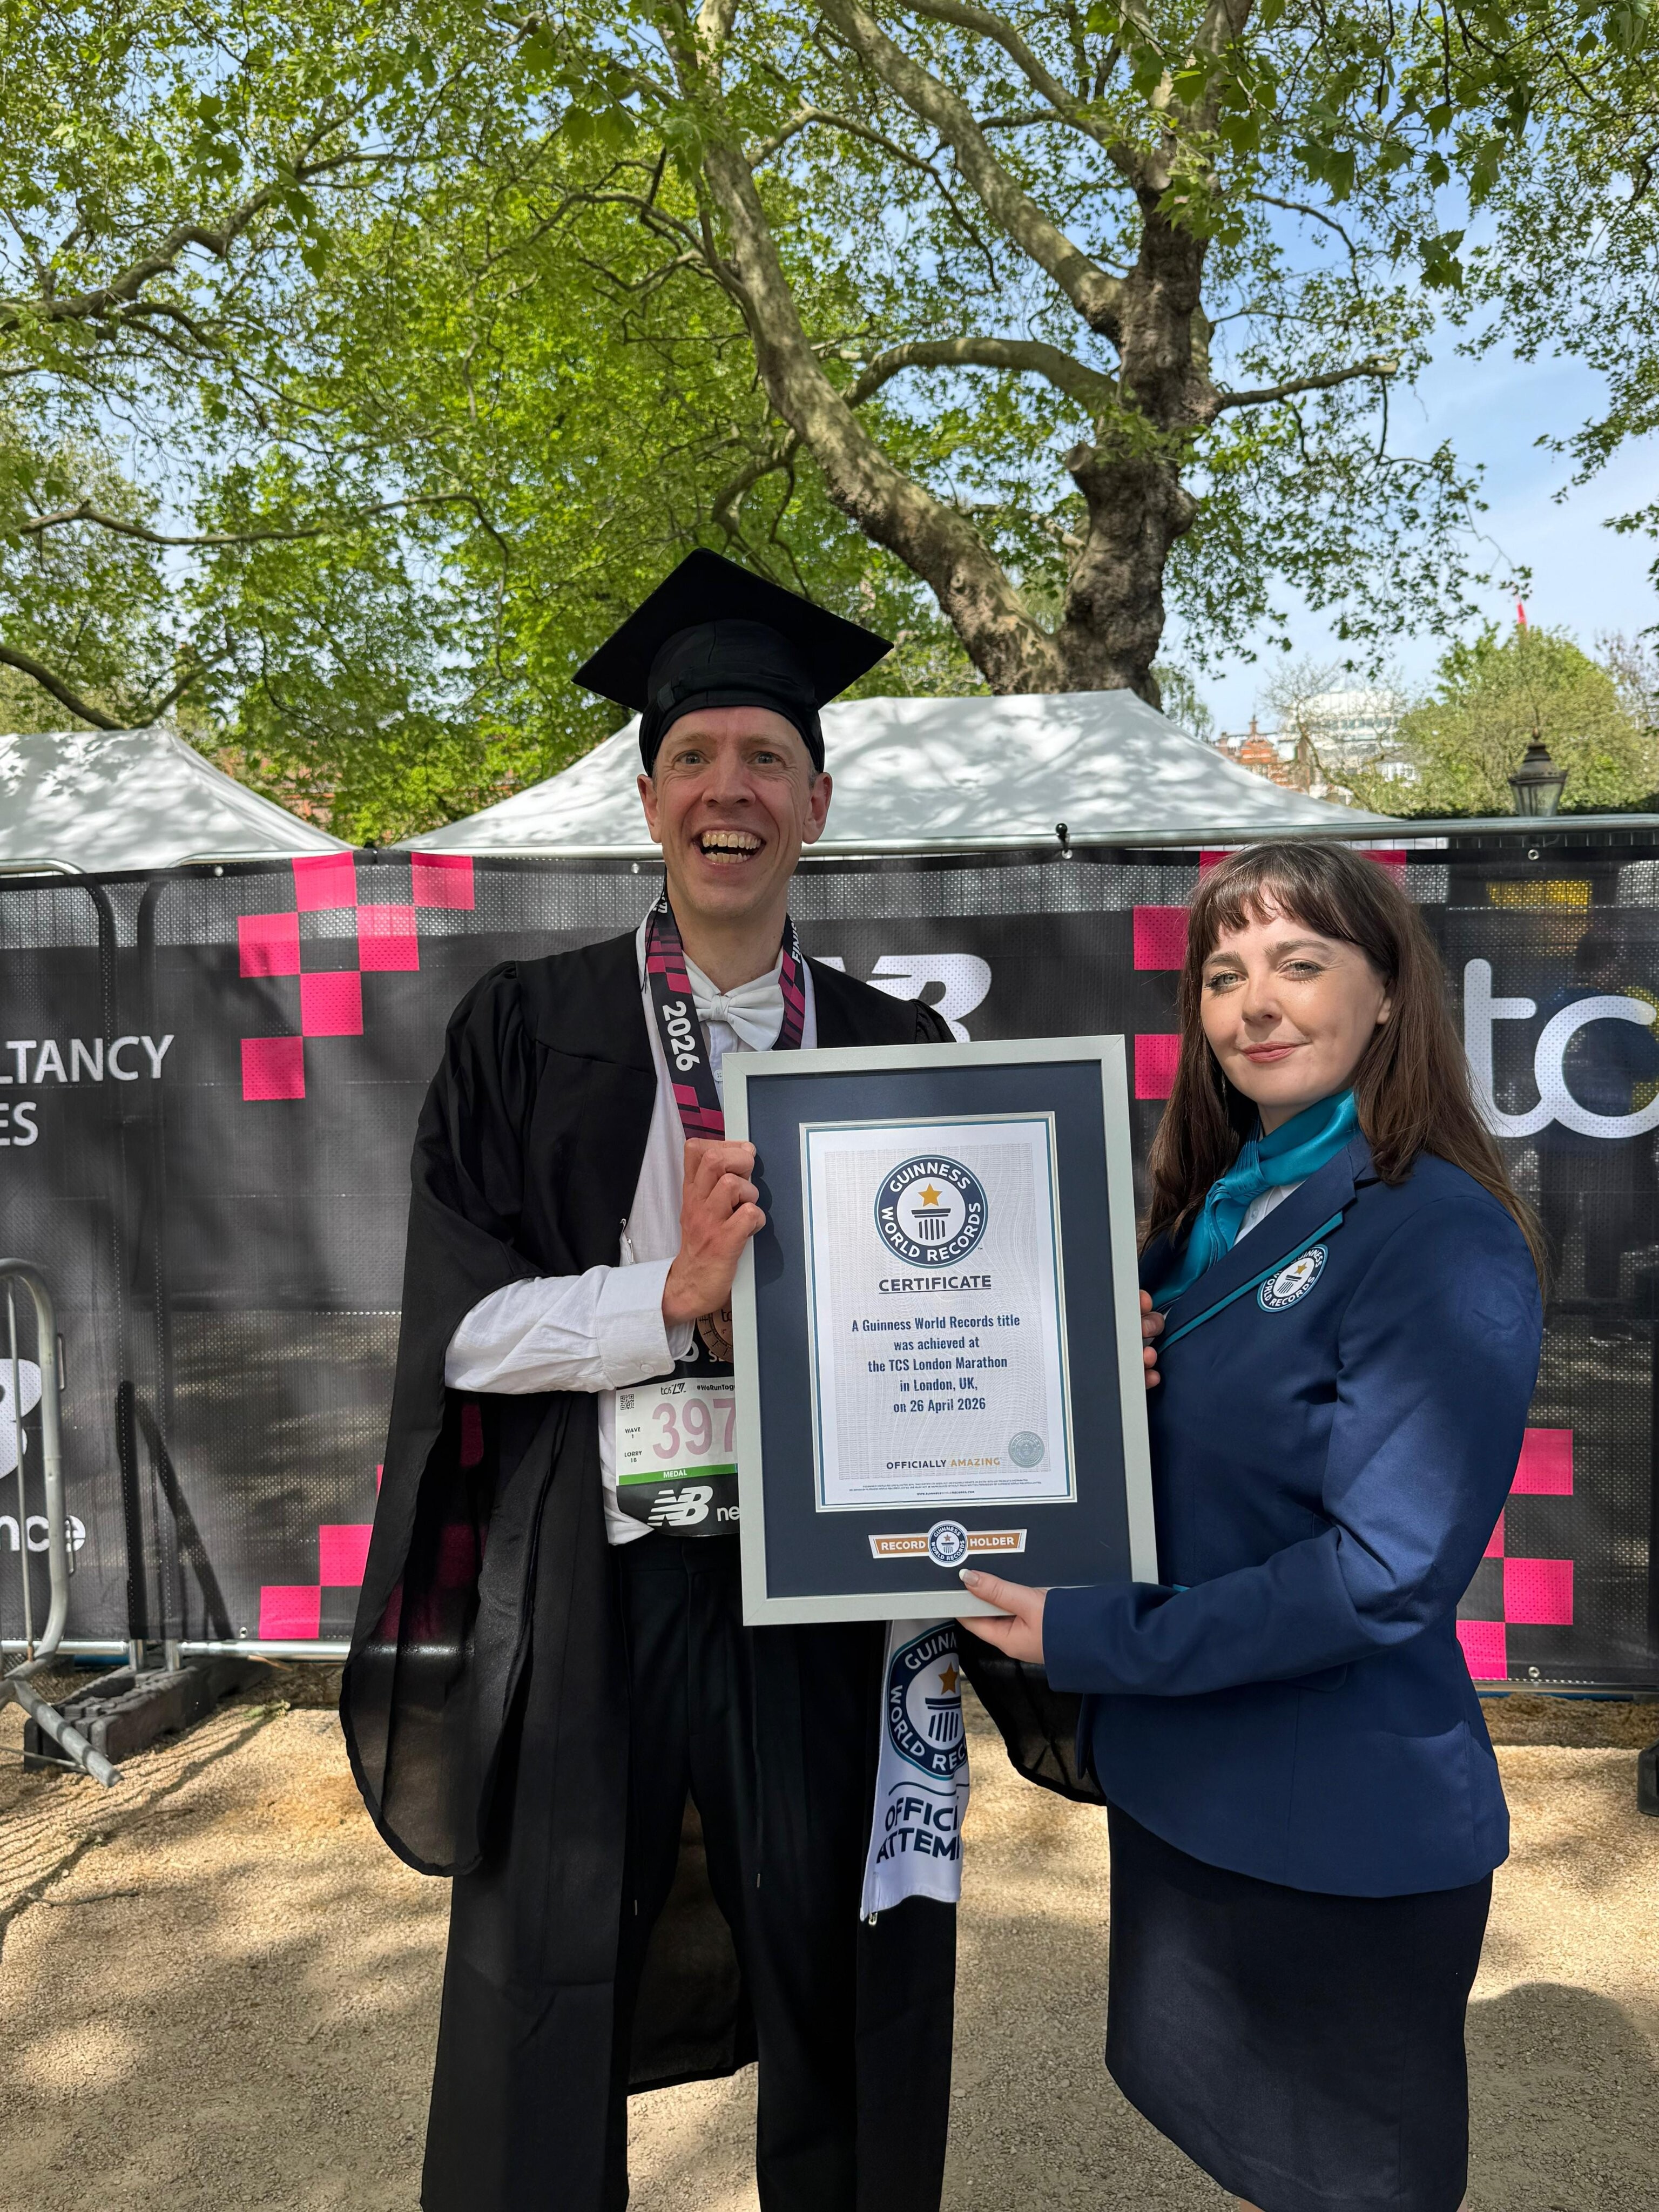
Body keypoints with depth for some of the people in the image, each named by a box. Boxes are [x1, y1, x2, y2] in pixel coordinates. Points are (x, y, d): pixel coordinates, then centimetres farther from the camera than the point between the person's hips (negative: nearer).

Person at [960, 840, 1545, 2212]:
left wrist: (1096, 1641, -20)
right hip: (1179, 1791, 7)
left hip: (1342, 1841, -7)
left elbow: (1388, 1570, -23)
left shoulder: (1440, 1237, -20)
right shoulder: (1206, 1213, 4)